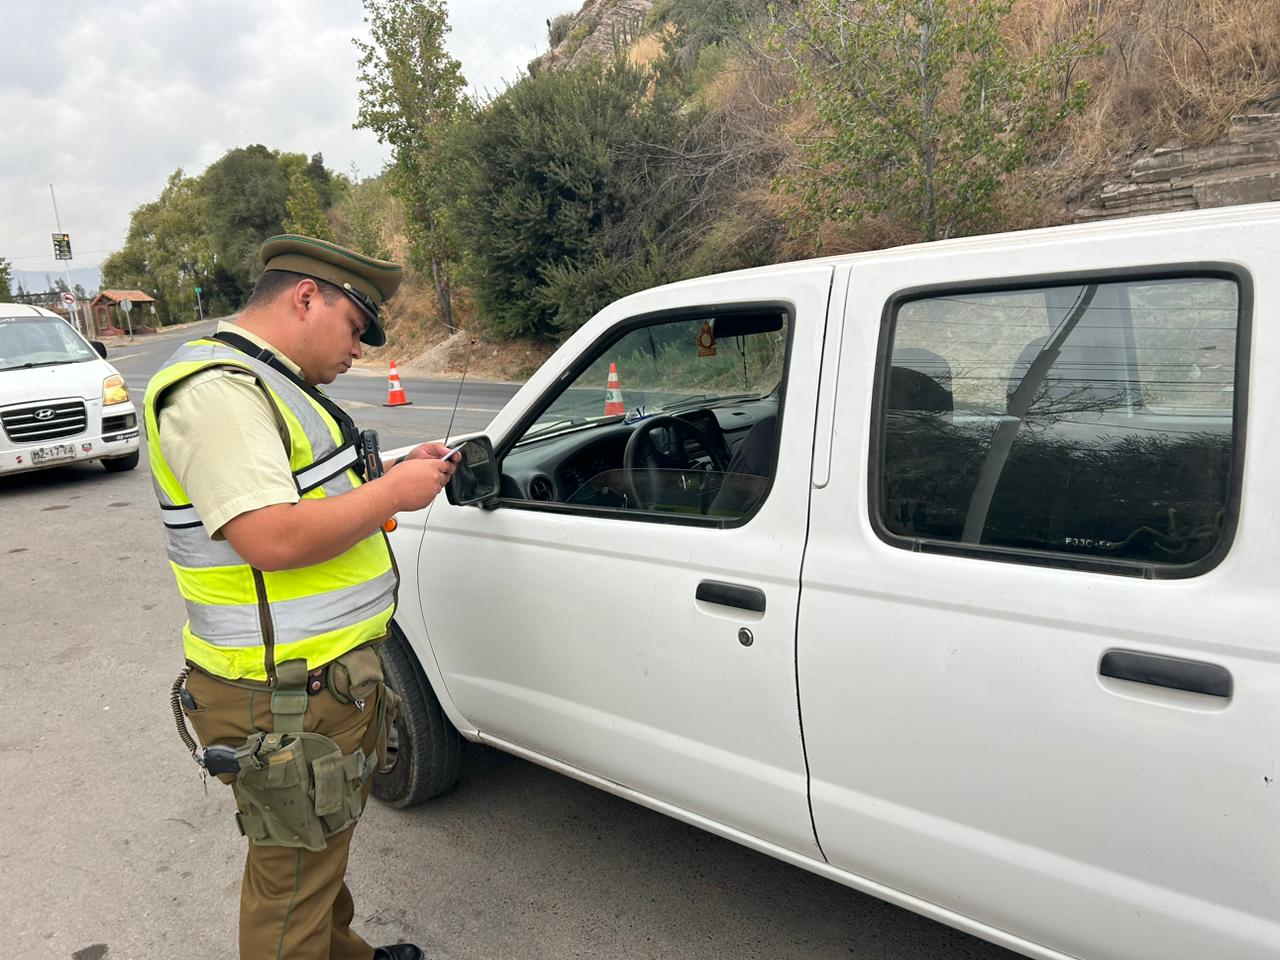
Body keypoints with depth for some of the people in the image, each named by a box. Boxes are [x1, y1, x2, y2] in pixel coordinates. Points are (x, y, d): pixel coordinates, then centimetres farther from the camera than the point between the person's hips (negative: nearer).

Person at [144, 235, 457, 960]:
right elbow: (271, 540, -30)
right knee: (294, 883, 7)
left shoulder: (273, 383, 13)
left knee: (326, 845, 27)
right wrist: (394, 493, -20)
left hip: (331, 675, 11)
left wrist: (396, 477, 7)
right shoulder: (217, 390, -21)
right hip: (284, 699, -11)